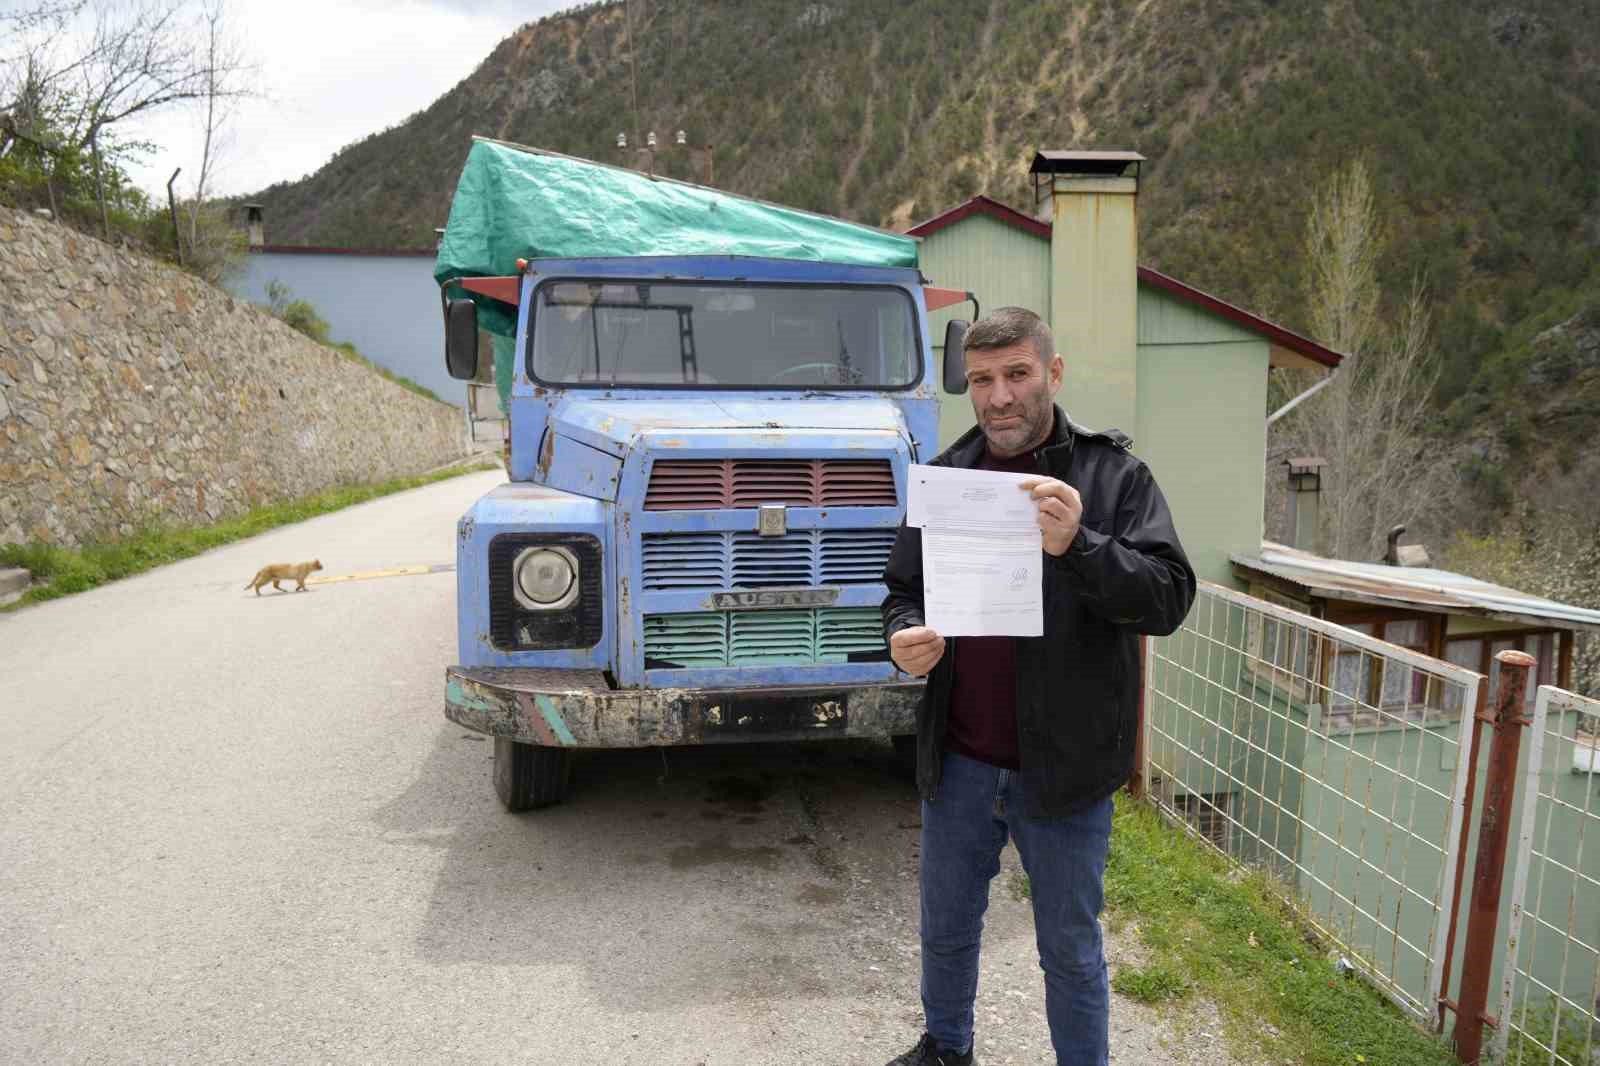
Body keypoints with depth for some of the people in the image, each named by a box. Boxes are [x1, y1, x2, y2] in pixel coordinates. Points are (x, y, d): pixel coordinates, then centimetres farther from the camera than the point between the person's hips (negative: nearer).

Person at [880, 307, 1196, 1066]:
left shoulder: (1113, 475, -8)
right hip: (959, 761, 4)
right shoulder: (946, 476, 3)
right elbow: (903, 590, 10)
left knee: (1071, 949, 14)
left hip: (1063, 768, -4)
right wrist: (906, 639, -13)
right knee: (947, 929, 22)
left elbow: (1170, 596, -16)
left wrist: (1076, 546, -32)